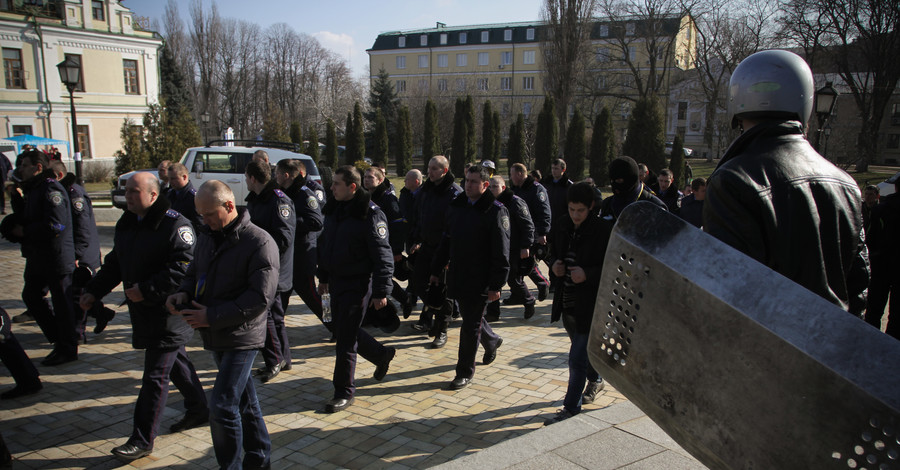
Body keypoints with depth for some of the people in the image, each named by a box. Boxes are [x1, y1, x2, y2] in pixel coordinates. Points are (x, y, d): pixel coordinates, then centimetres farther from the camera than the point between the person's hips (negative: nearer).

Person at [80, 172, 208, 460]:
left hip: (168, 315, -9)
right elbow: (115, 263, 20)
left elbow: (183, 269, -24)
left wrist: (145, 290, -25)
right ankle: (198, 410, 38)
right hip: (143, 311, 9)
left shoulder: (175, 225, -18)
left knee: (155, 376, -2)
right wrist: (94, 291, 11)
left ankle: (142, 440, 7)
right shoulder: (126, 224, 11)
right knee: (175, 362, 21)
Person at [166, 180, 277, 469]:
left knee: (222, 406, -9)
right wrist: (183, 294, -4)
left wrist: (213, 316, -22)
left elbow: (261, 297, -23)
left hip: (242, 337, -8)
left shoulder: (259, 243, -18)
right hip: (216, 336, 8)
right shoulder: (207, 236, 7)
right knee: (243, 399, 18)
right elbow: (194, 274, 19)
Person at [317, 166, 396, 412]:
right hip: (336, 282, 8)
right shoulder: (333, 210, 8)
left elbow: (383, 257, -17)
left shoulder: (370, 214, -17)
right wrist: (323, 277, 21)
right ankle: (382, 355, 40)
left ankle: (344, 392, 11)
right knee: (344, 330, 18)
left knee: (346, 340, -3)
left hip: (357, 285, -8)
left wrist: (381, 292, -18)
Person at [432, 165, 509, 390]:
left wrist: (496, 285, -17)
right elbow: (446, 240, 15)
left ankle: (465, 372, 14)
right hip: (457, 276, 7)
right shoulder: (456, 206, 8)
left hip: (480, 279, -6)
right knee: (470, 317, 21)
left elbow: (501, 252, -14)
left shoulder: (496, 211, -12)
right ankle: (492, 341, 49)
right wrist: (436, 270, 14)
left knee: (471, 325, 0)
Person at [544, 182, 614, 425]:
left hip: (589, 304, -7)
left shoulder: (603, 229, -15)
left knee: (577, 358, -5)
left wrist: (588, 274, -25)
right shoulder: (563, 225, 3)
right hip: (567, 302, 7)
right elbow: (554, 251, 17)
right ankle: (595, 380, 51)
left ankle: (571, 409, 7)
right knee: (583, 349, 26)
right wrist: (554, 264, -4)